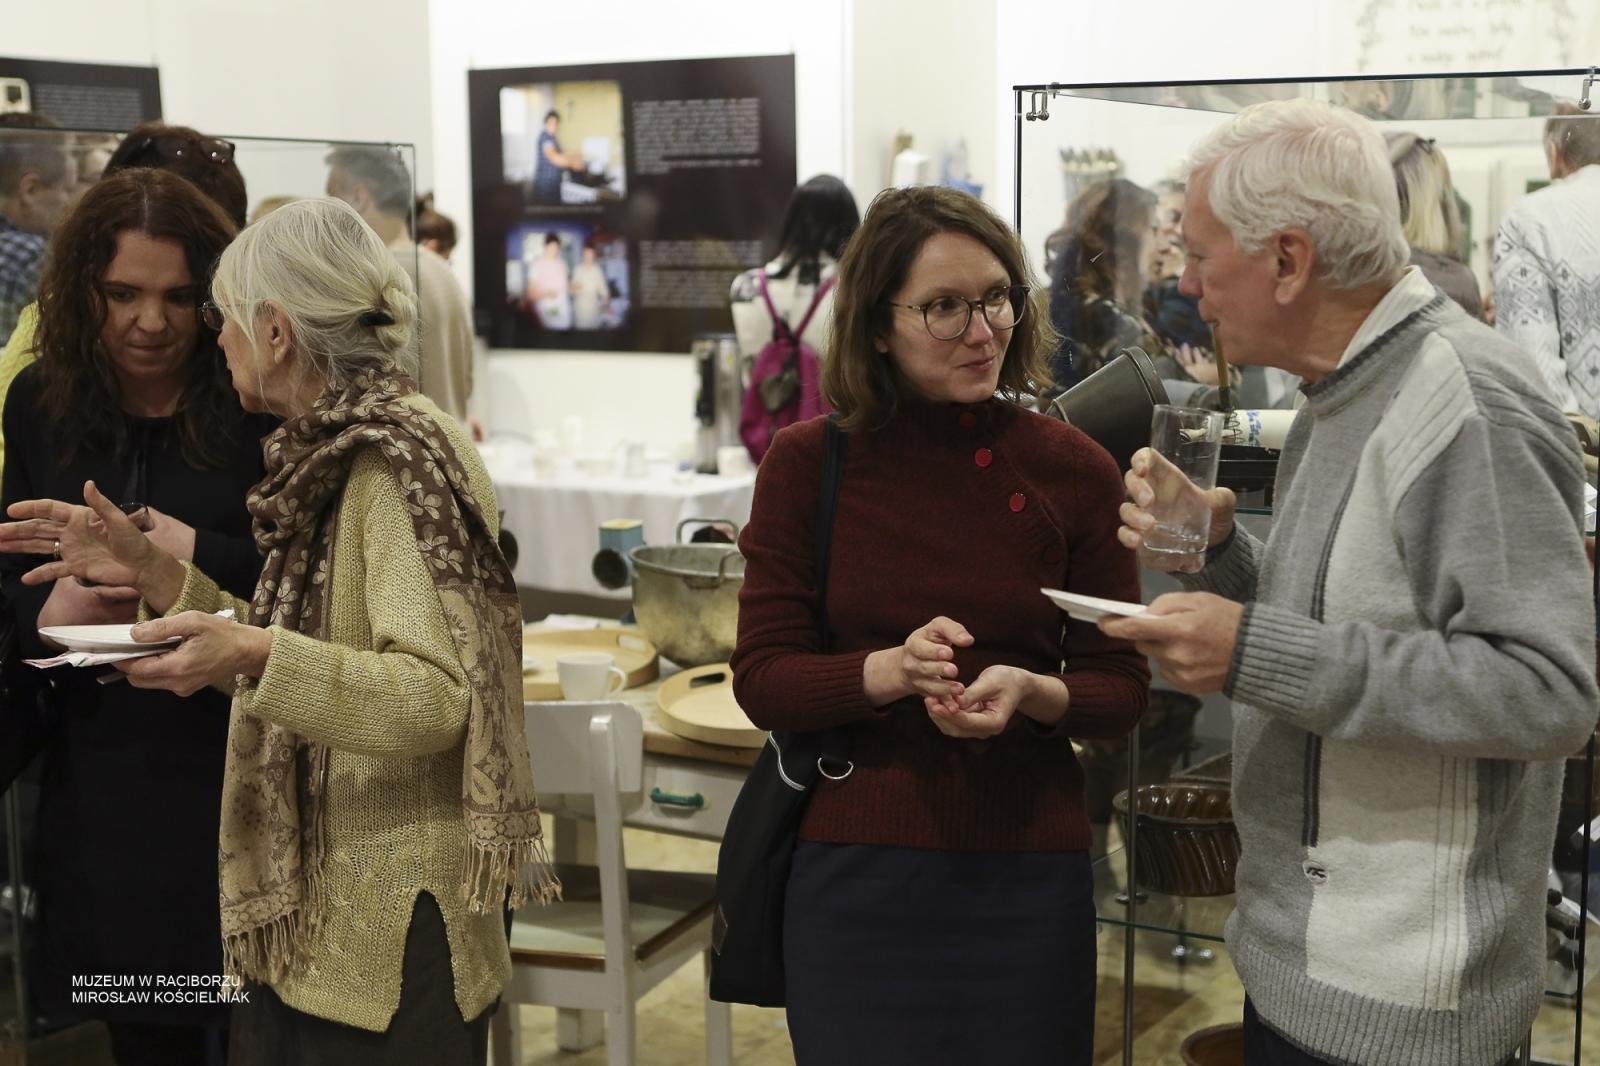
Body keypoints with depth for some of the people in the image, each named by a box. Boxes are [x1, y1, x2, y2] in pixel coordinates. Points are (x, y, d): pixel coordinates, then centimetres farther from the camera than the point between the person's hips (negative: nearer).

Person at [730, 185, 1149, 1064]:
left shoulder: (1074, 470, -3)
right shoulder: (807, 462, -4)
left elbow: (1121, 691, 1)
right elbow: (763, 681, -5)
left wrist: (1029, 690, -20)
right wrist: (892, 671, -23)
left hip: (1027, 871, 1)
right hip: (853, 870, 0)